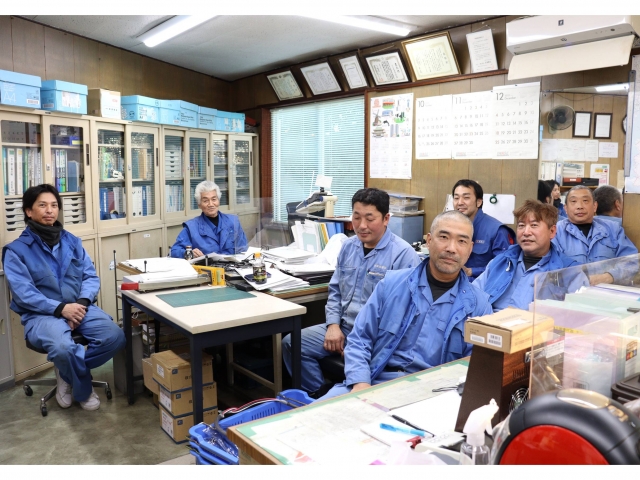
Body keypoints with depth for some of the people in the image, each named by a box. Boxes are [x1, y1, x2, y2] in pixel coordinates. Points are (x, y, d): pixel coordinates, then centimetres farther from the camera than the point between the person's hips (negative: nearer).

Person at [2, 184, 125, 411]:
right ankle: (84, 390, -1)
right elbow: (23, 293, -10)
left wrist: (82, 303, -13)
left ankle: (68, 372, 6)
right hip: (42, 315, -4)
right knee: (63, 348, -36)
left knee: (115, 336, -22)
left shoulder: (72, 241, 13)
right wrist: (60, 308, -21)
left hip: (79, 307, 4)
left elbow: (91, 276, 7)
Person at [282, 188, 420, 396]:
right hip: (343, 326, 7)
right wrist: (333, 325, 0)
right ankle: (318, 396, 9)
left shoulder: (404, 254, -13)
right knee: (291, 343, -2)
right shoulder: (348, 246, 9)